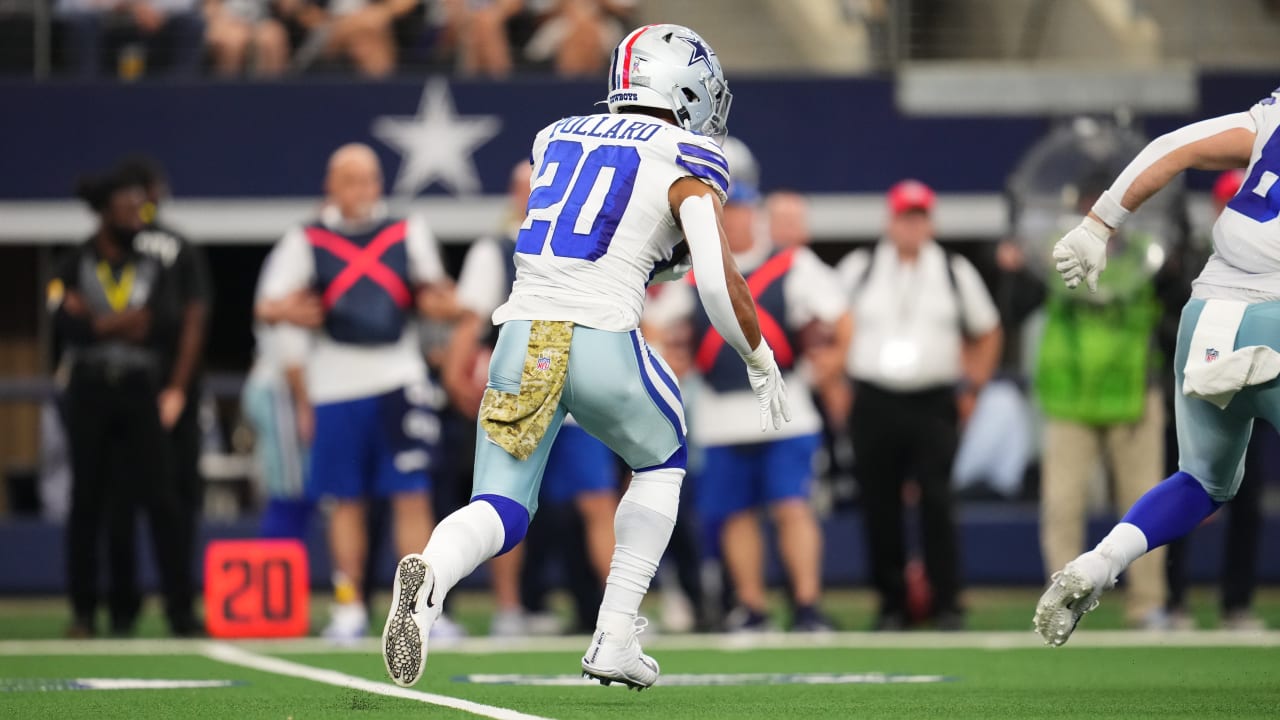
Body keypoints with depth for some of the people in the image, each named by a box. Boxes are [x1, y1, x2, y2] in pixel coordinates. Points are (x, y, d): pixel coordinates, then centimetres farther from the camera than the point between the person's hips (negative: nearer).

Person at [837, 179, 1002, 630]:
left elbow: (986, 334, 17)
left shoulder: (955, 273, 9)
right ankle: (891, 604, 9)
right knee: (880, 505, 1)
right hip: (874, 403, 1)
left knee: (937, 502, -10)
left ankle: (947, 605, -6)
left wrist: (972, 387, 7)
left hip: (934, 405, -1)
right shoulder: (858, 270, 7)